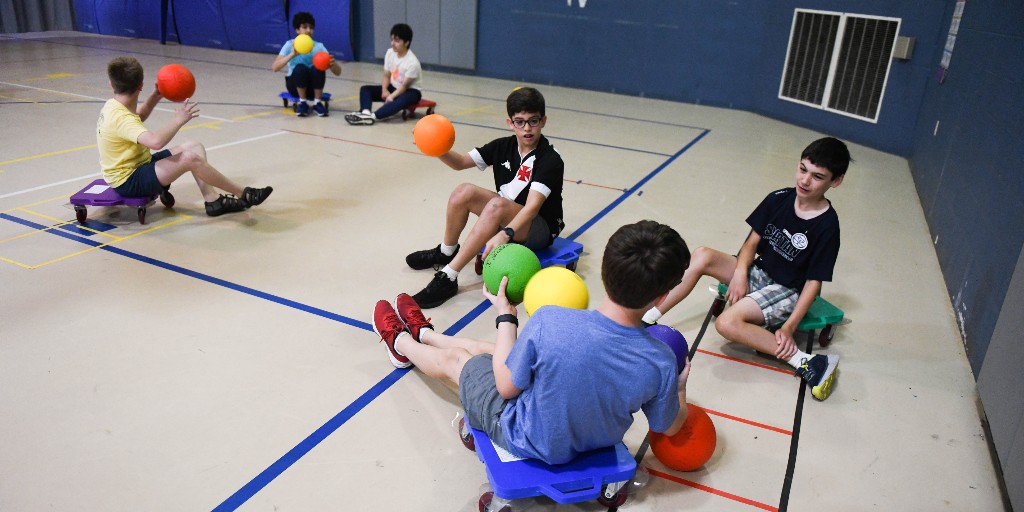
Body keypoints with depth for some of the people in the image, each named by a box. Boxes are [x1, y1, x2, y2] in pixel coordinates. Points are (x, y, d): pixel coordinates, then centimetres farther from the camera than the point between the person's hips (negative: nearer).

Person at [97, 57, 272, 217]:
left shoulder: (113, 105, 4)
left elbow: (138, 117, 28)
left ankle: (212, 200, -2)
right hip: (128, 181, -11)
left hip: (138, 165, 11)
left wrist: (155, 96, 12)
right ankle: (243, 195, -17)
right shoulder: (121, 118, -26)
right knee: (190, 158, -28)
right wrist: (179, 119, -28)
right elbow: (155, 142, -43)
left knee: (195, 147, 7)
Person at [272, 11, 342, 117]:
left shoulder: (319, 46, -7)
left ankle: (318, 103, -13)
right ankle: (302, 103, -13)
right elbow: (274, 67, -23)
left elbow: (338, 72, -11)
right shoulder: (290, 45, -10)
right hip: (295, 84, -1)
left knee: (318, 68, -30)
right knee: (300, 68, -33)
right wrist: (292, 54, -36)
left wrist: (333, 63, -35)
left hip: (313, 86, 1)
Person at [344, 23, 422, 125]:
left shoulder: (412, 62, -24)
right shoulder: (390, 53, -6)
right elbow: (386, 76, -2)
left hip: (411, 91, -7)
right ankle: (365, 112, -37)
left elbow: (405, 85, -21)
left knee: (401, 100, -42)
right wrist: (384, 90, -19)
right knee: (365, 89, -8)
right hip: (394, 87, 7)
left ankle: (372, 117, -51)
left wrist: (391, 96, -29)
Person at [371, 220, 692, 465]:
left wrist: (505, 315, -8)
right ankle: (422, 334, 56)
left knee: (452, 359, 24)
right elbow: (670, 427, -9)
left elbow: (506, 386, -18)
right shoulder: (660, 361, -29)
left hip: (530, 441, -4)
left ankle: (401, 343, 57)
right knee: (479, 348, 26)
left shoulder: (548, 321, -37)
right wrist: (679, 386, 9)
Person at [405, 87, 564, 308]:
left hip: (540, 229, -6)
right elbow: (461, 162, 1)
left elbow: (532, 206, -33)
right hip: (506, 219, 6)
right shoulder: (503, 146, -3)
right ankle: (446, 252, 9)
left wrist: (505, 234, -48)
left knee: (497, 204, -35)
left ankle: (447, 278, -33)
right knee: (463, 192, -15)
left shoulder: (551, 160, -21)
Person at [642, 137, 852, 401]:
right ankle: (648, 319, -13)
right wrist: (740, 274, -16)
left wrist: (789, 327, -21)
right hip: (758, 272, 6)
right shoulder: (779, 199, -5)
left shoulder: (827, 225, -18)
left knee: (727, 323, -29)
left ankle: (806, 363, -21)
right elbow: (752, 242, 2)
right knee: (702, 256, -18)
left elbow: (813, 281, -15)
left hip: (788, 291, -6)